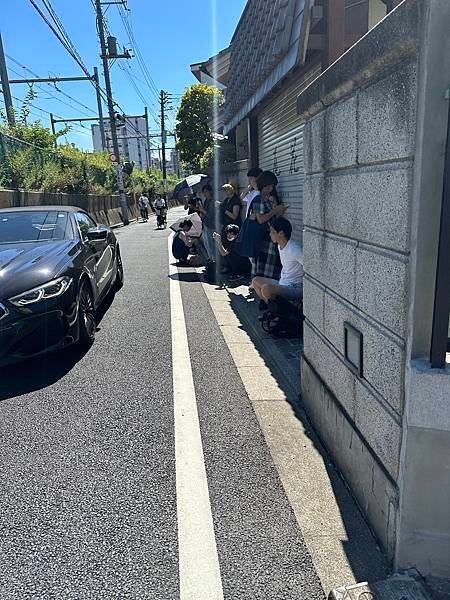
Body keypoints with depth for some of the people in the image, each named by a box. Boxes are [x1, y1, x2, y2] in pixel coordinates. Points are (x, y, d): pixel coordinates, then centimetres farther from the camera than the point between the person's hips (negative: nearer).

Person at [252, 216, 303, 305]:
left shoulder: (293, 249, -23)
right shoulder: (280, 246, 7)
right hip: (283, 284, 10)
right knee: (256, 281, 12)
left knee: (266, 289, -30)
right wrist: (281, 280, 15)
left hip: (295, 288, -10)